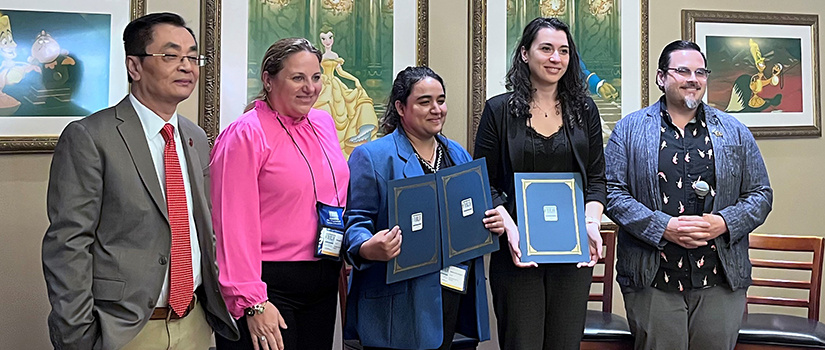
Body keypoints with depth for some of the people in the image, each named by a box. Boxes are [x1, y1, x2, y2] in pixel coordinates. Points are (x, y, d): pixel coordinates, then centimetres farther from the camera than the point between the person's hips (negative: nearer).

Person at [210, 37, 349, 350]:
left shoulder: (323, 123, 9)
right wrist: (252, 302, -20)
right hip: (269, 286, -7)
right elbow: (234, 225, -17)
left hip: (324, 282, 7)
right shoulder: (245, 135, -12)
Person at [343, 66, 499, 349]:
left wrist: (494, 223, 0)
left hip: (452, 295, 6)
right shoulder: (371, 156, -5)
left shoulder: (459, 155, 16)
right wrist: (368, 249, -30)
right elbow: (356, 220, -9)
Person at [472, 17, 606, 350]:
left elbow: (596, 179, 9)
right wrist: (510, 230, -15)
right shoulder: (499, 110, 1)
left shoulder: (584, 109, 8)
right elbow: (485, 184, -1)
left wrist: (592, 224, -8)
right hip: (516, 250, -2)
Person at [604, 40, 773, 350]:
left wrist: (724, 223, -9)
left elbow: (761, 194, 11)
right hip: (652, 282, -2)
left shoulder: (734, 132, 12)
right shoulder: (630, 129, 5)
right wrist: (662, 226, -14)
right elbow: (612, 190, -2)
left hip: (721, 282, 2)